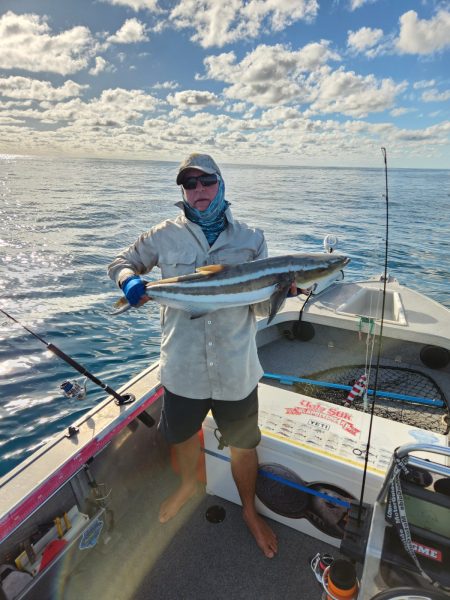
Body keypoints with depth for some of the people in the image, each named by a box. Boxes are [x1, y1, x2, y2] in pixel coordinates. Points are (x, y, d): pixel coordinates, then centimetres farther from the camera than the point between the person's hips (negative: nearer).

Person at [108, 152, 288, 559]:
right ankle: (189, 483, 63)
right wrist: (129, 281, -13)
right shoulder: (166, 235, -3)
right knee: (182, 435, 26)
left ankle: (250, 510, 52)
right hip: (183, 369, 1)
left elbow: (262, 307, -2)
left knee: (243, 448, 19)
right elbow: (122, 261, 9)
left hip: (236, 372, 0)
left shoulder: (251, 239, -3)